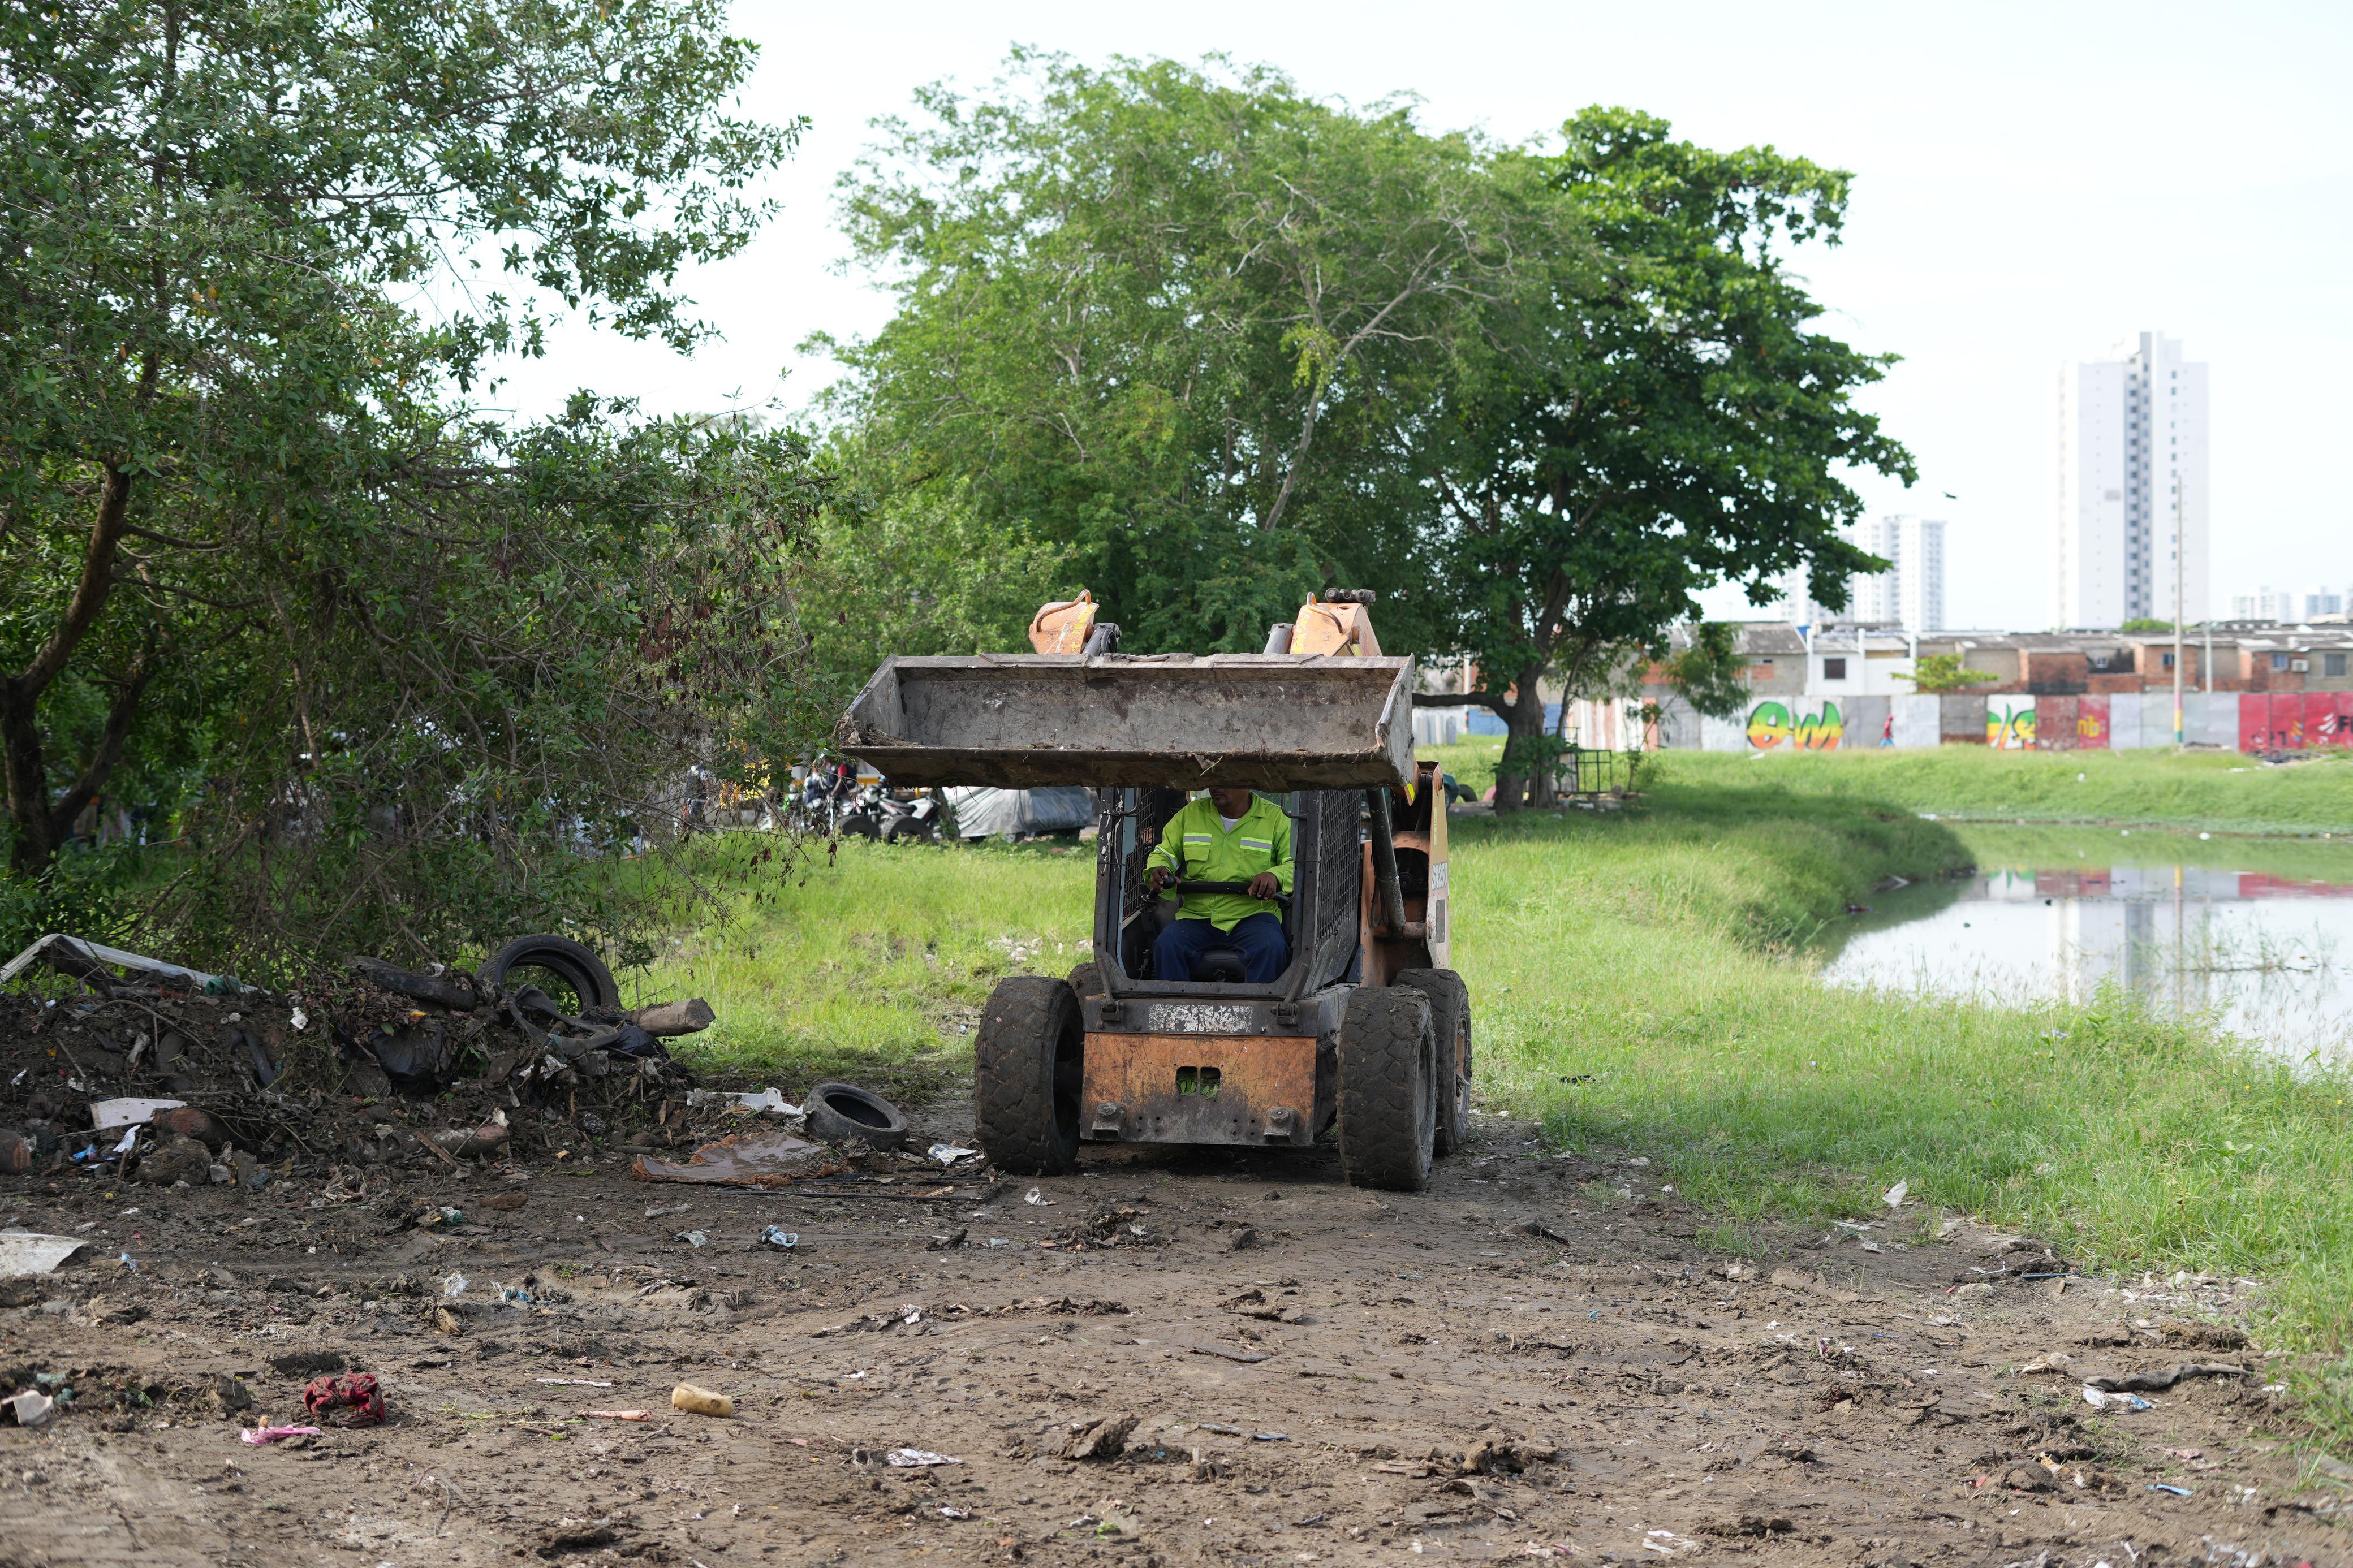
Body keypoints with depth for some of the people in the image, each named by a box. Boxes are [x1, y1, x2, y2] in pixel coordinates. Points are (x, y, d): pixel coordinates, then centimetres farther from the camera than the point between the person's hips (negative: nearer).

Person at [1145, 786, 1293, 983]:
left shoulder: (1276, 818, 5)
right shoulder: (1191, 814, 14)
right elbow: (1164, 854, 21)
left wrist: (1275, 876, -24)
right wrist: (1158, 869, -5)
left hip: (1252, 915, -2)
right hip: (1197, 916, 2)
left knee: (1271, 949, -35)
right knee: (1166, 946, -28)